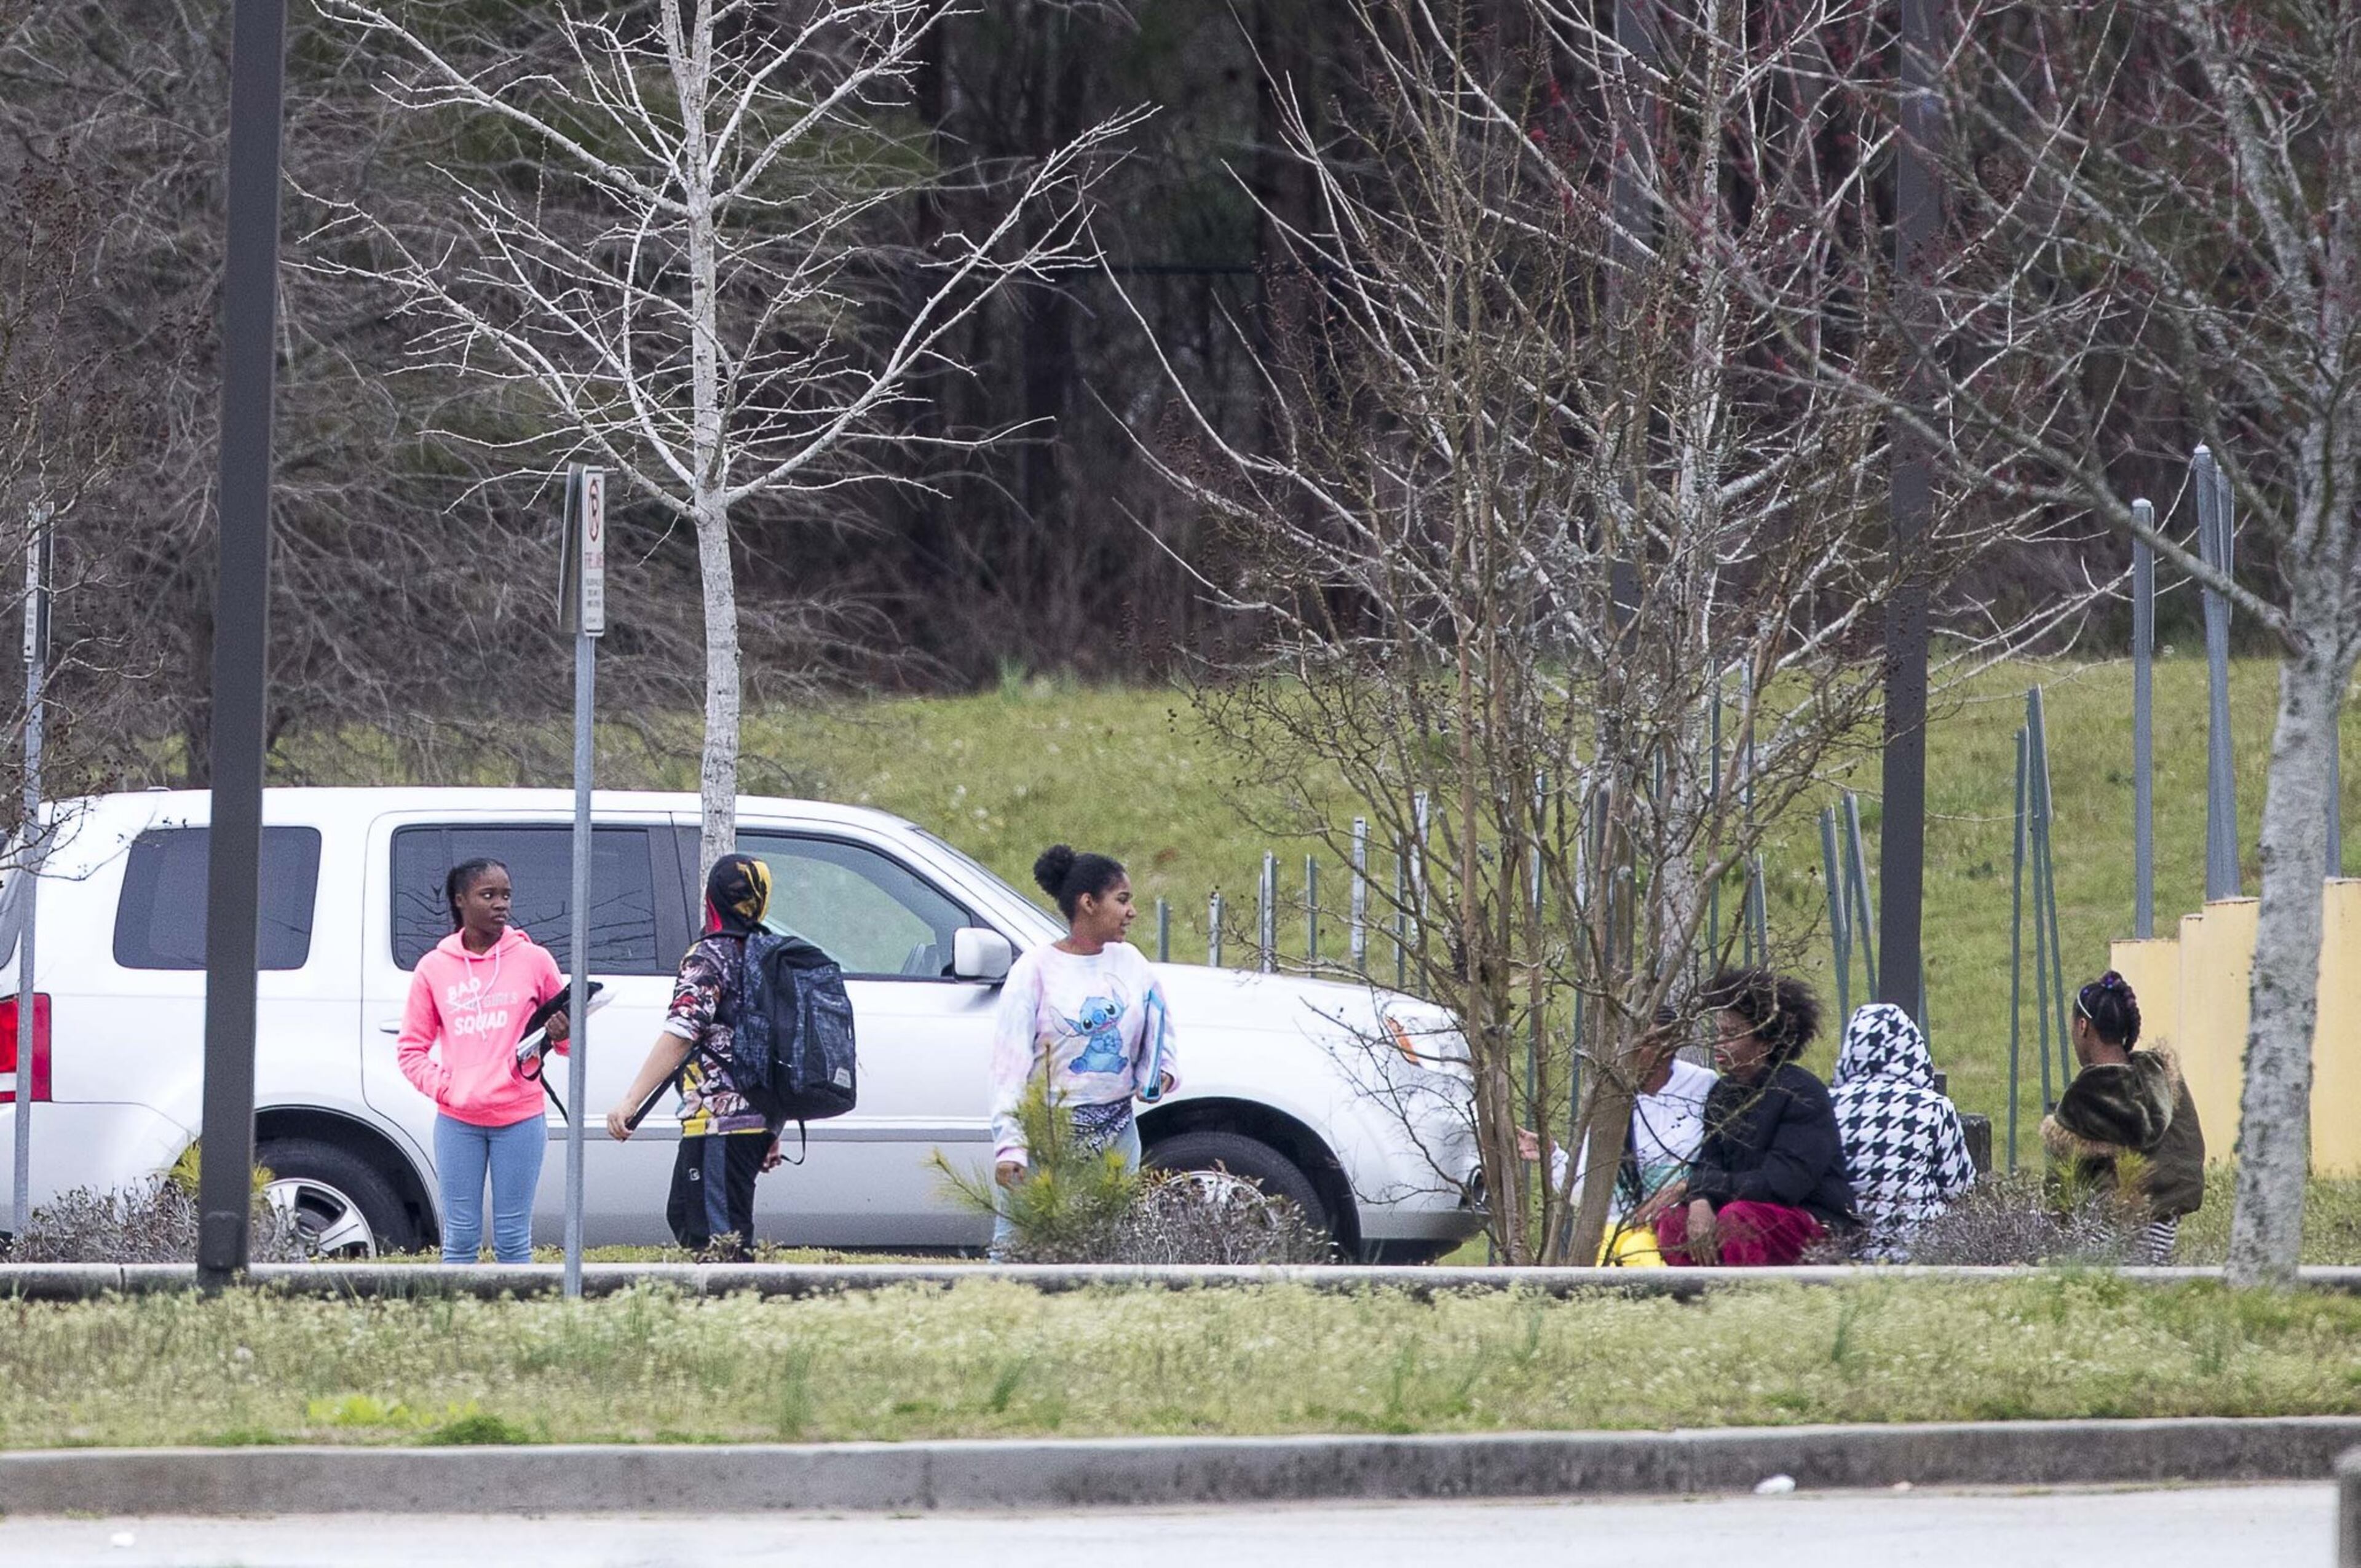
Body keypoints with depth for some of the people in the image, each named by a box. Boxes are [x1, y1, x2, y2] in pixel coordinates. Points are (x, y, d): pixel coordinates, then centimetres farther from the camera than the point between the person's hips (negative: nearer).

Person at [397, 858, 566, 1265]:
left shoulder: (534, 961, 5)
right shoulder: (434, 969, 5)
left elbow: (564, 1032, 13)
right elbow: (411, 1049, 10)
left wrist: (561, 1034, -11)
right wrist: (441, 1086, -7)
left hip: (519, 1119, -1)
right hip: (457, 1121, 1)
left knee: (513, 1240, 2)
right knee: (461, 1238, 2)